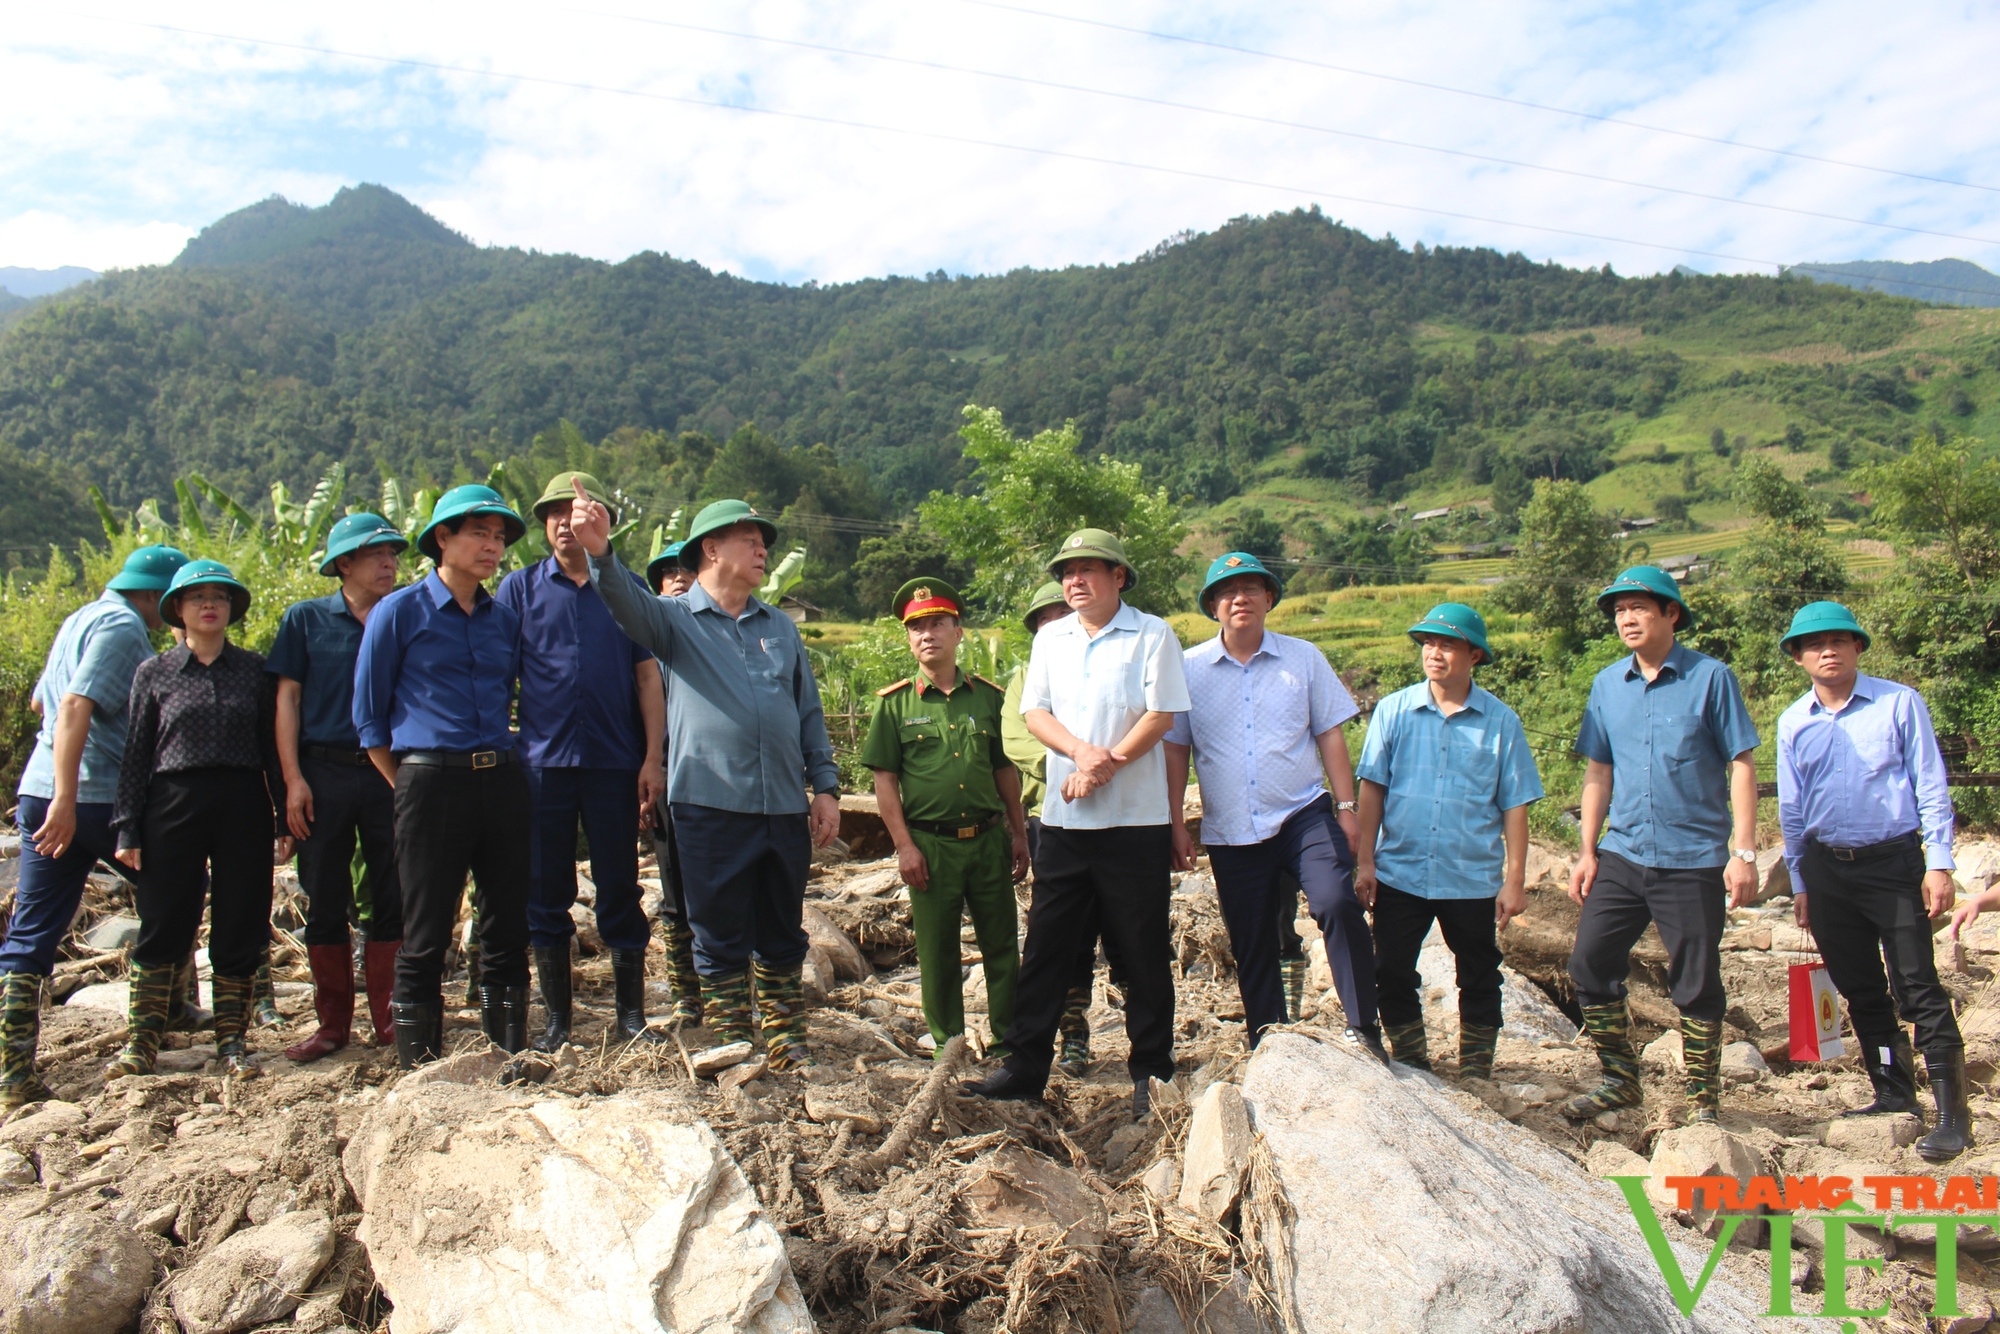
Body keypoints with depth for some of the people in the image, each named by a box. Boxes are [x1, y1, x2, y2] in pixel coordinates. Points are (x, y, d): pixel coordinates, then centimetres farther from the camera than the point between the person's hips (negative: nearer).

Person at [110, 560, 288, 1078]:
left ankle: (232, 1040, 14)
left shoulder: (255, 670, 9)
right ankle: (141, 1040, 12)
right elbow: (135, 755, 6)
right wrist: (127, 829, 0)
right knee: (162, 927, 1)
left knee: (240, 929, 4)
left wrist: (283, 819, 4)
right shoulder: (154, 673, 7)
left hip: (244, 807, 1)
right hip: (174, 805, -1)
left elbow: (273, 748, 9)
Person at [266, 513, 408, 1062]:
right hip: (325, 774, -1)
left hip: (391, 773, 1)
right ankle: (333, 1021, 16)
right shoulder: (306, 619, 6)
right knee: (324, 900, 5)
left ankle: (387, 1017, 13)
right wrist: (293, 778, -5)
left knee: (392, 898, 3)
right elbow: (288, 698, 3)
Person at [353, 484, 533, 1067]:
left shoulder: (505, 619, 13)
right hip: (432, 780, -4)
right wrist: (407, 787, 1)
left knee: (507, 926, 8)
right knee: (426, 934, 2)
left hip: (502, 780, 4)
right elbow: (369, 716, 3)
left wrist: (505, 764, 10)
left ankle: (510, 1050, 20)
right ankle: (419, 1063, 12)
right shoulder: (399, 612, 1)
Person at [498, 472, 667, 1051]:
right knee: (546, 894, 7)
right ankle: (556, 1019, 19)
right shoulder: (520, 588, 6)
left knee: (620, 890, 5)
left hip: (614, 763, 0)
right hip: (542, 762, 0)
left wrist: (653, 759, -2)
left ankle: (630, 1016, 16)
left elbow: (648, 678, 6)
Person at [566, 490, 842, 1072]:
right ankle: (731, 1047, 16)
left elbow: (809, 711, 17)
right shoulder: (675, 619, 4)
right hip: (710, 805, -4)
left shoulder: (780, 626, 17)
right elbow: (629, 603, -19)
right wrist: (601, 552, -39)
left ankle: (786, 1042, 25)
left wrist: (825, 786, 9)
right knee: (720, 938, 4)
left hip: (784, 807, 4)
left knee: (783, 937, 12)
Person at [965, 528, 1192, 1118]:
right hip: (1063, 820, 4)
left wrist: (1104, 769, -14)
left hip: (1135, 821, -4)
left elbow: (1161, 716, -8)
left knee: (1143, 953, 4)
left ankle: (1150, 1073, 17)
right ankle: (1025, 1067, 16)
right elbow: (1034, 711, 6)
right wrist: (1082, 751, -12)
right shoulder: (1050, 638, 12)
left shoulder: (1152, 634, -2)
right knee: (1046, 946, 7)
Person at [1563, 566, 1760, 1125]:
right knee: (1589, 963, 3)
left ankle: (1703, 1100, 22)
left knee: (1696, 985, 4)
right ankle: (1620, 1080, 21)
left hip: (1694, 859, -4)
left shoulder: (1710, 678, -5)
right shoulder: (1607, 685, 7)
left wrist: (1744, 853, -11)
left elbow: (1740, 766, -5)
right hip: (1622, 855, 4)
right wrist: (1587, 851, 8)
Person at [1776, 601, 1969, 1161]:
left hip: (1894, 861, -4)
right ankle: (1894, 1094, 23)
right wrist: (1799, 883, 12)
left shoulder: (1899, 703, -2)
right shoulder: (1793, 722, 8)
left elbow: (1930, 785, -2)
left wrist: (1939, 864, -8)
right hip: (1826, 868, 4)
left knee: (1918, 988, -7)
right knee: (1860, 990, 10)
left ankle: (1952, 1114, -2)